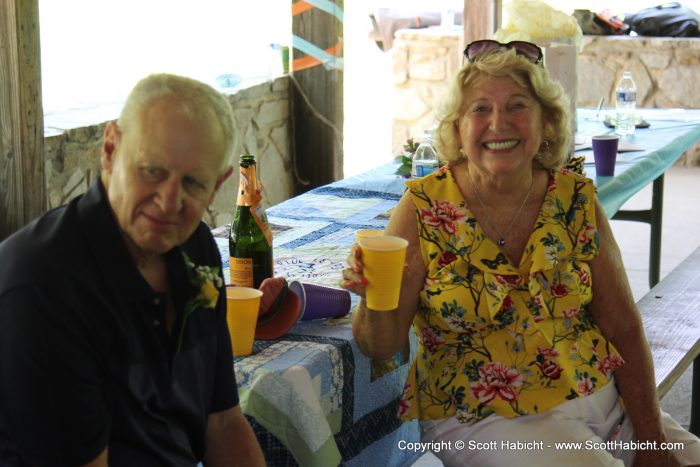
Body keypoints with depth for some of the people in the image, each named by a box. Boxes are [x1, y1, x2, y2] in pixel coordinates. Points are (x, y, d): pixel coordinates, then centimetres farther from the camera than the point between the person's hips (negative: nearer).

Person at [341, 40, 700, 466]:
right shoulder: (425, 209, -8)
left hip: (602, 398, 4)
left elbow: (624, 328, 3)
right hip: (485, 422, -4)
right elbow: (382, 344, -10)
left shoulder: (577, 200, -1)